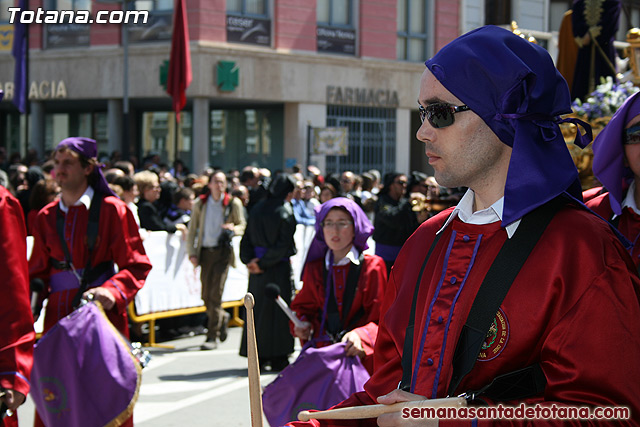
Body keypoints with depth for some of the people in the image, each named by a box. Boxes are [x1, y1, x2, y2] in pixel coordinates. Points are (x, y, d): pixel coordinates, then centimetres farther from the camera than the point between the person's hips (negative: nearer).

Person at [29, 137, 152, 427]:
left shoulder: (112, 210, -2)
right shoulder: (46, 217, 11)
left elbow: (136, 266, -5)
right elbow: (39, 270, 13)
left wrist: (113, 292, -22)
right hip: (59, 314, 3)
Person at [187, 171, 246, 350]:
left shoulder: (233, 203, 3)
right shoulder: (200, 203, 8)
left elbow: (243, 225, 9)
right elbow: (192, 229, 10)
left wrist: (234, 228, -15)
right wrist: (192, 252, 1)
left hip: (223, 251, -3)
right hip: (205, 251, 3)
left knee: (216, 293, -11)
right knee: (206, 295, 4)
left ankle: (212, 337, -5)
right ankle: (222, 318, 35)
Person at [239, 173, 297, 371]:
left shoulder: (257, 209, 6)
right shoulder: (285, 212, -11)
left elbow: (246, 239, 6)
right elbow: (283, 245, -17)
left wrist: (249, 260, 0)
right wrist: (264, 263, -12)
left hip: (258, 268, 6)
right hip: (279, 269, -6)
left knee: (258, 308, 12)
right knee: (278, 309, 2)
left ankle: (257, 356, 15)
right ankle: (278, 357, 4)